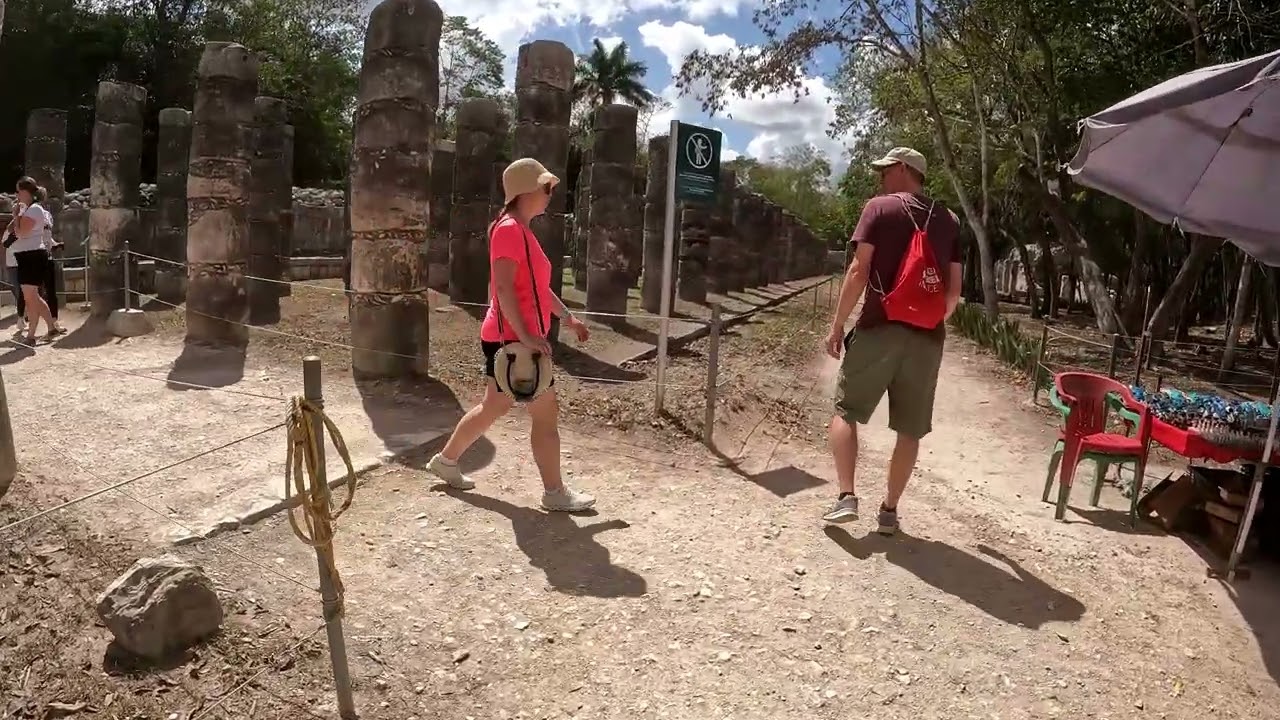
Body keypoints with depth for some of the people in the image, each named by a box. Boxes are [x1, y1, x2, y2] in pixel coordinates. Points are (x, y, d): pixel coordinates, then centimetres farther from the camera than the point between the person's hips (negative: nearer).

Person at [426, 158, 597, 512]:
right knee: (546, 414, -1)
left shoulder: (521, 231, 16)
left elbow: (537, 286, 22)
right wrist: (526, 336, -28)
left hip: (511, 339, 10)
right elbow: (503, 288, -25)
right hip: (513, 340, -10)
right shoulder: (509, 229, -17)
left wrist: (568, 317, 21)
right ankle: (555, 492, 10)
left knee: (493, 407, 20)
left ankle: (445, 460, 34)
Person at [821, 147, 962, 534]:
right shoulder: (949, 220, 14)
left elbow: (859, 271, -8)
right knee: (910, 429, 10)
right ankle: (889, 510, 15)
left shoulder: (879, 208, 0)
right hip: (927, 339, 4)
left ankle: (846, 497, -1)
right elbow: (954, 290, 10)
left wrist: (837, 324, -3)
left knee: (845, 411, 9)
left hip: (880, 329, -4)